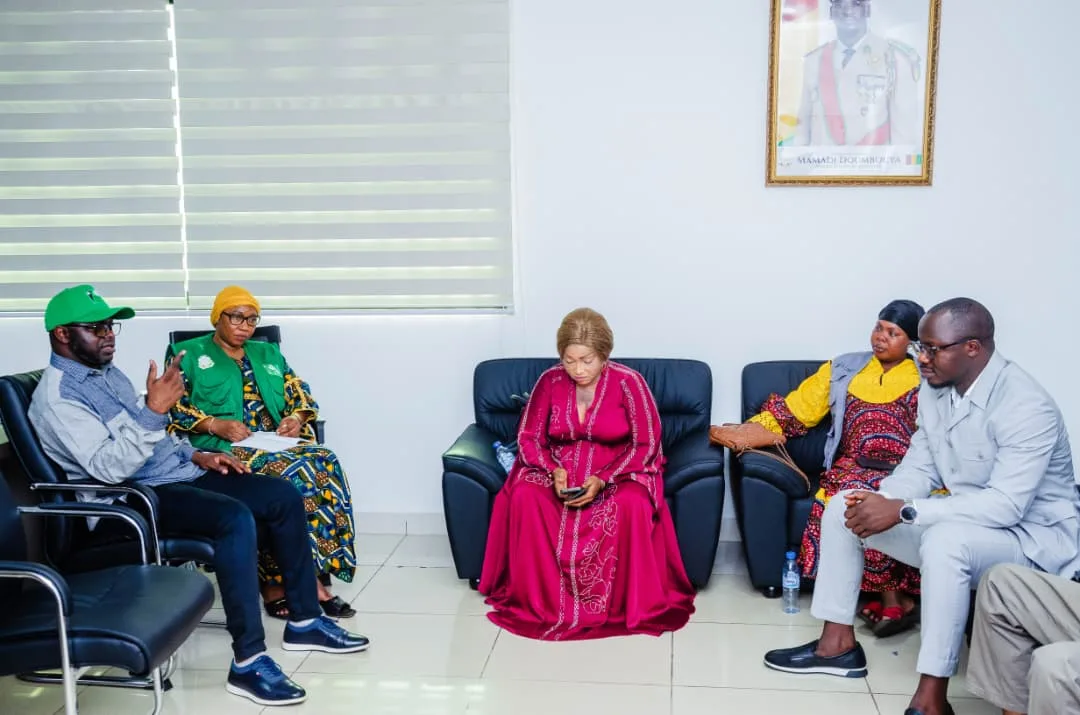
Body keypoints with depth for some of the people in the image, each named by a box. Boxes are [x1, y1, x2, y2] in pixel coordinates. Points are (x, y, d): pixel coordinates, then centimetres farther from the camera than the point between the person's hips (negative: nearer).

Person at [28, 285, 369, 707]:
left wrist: (198, 456, 10)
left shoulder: (108, 374, 16)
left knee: (283, 496, 0)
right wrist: (153, 411, -32)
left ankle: (303, 621, 8)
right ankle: (247, 663, -29)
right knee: (235, 519, -34)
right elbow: (109, 468, -26)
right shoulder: (56, 396, -13)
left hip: (176, 475, 10)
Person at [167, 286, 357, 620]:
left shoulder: (268, 353, 27)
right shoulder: (189, 354, 13)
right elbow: (171, 407, 1)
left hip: (277, 443, 5)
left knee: (324, 463, -29)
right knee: (285, 473, -37)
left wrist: (296, 417, -2)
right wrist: (215, 425, -14)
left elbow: (301, 394, 21)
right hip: (223, 448, -5)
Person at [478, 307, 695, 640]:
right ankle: (536, 598, -15)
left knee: (632, 503, -36)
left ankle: (633, 603, -17)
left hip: (619, 469, -2)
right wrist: (554, 470, -21)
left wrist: (603, 479, -25)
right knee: (525, 495, -28)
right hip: (559, 468, 3)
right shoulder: (550, 381, -4)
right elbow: (528, 437, 0)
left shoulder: (628, 382, -12)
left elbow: (646, 444, -12)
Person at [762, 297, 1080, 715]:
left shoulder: (1025, 407, -26)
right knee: (843, 507, 0)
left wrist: (902, 511, -34)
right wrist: (881, 500, -17)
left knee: (945, 540, -40)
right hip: (962, 522, 8)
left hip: (1033, 534, -8)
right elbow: (920, 467, 6)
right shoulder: (935, 390, -1)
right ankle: (838, 644, 5)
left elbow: (1005, 505, -33)